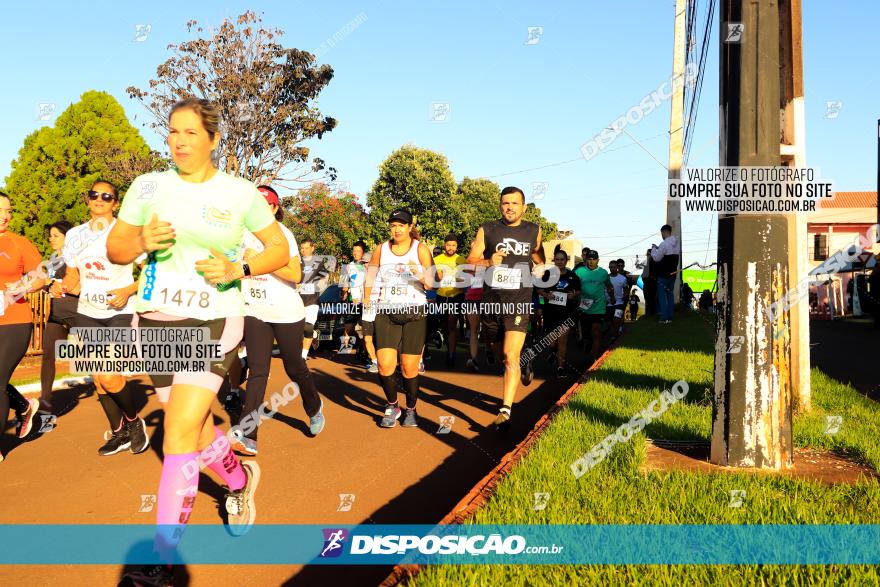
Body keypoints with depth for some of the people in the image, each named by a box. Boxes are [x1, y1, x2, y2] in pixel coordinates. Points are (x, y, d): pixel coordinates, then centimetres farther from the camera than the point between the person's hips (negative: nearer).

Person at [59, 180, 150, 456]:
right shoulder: (75, 235, 7)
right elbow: (73, 277, 13)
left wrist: (128, 291, -22)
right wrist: (61, 286, -9)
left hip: (121, 314, -5)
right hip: (87, 315, 5)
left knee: (109, 376, -17)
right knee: (98, 379, 8)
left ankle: (134, 422, 10)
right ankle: (119, 434, 25)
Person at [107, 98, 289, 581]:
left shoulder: (240, 193, -3)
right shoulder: (148, 186, 2)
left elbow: (280, 250, 3)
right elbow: (114, 249, 6)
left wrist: (238, 270, -14)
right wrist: (141, 242, -16)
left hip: (214, 322, -3)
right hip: (156, 320, 4)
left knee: (180, 433, -11)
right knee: (195, 426, 15)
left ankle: (164, 552, -2)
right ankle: (240, 479, 44)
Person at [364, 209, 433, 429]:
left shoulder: (421, 249, -1)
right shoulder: (381, 250, 7)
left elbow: (431, 285, -4)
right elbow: (370, 280, 18)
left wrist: (421, 275, -23)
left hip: (414, 313, -1)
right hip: (386, 312, 2)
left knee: (409, 367, 1)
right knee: (385, 365, -10)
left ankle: (411, 409, 23)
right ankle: (392, 406, 14)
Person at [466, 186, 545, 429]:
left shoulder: (533, 231, 7)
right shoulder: (487, 229, 3)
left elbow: (541, 259, 27)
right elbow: (470, 261, 0)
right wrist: (488, 262, -16)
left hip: (519, 302, -2)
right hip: (491, 300, 2)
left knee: (511, 356, -15)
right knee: (499, 352, 17)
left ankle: (505, 411, -16)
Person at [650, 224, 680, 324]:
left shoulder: (664, 244, -17)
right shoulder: (677, 244, 9)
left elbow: (656, 258, -12)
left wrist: (654, 249, 3)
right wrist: (658, 248, 13)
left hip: (663, 274, -7)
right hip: (673, 274, 7)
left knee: (662, 296, -2)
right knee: (670, 294, 12)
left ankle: (664, 318, -5)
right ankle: (670, 317, 13)